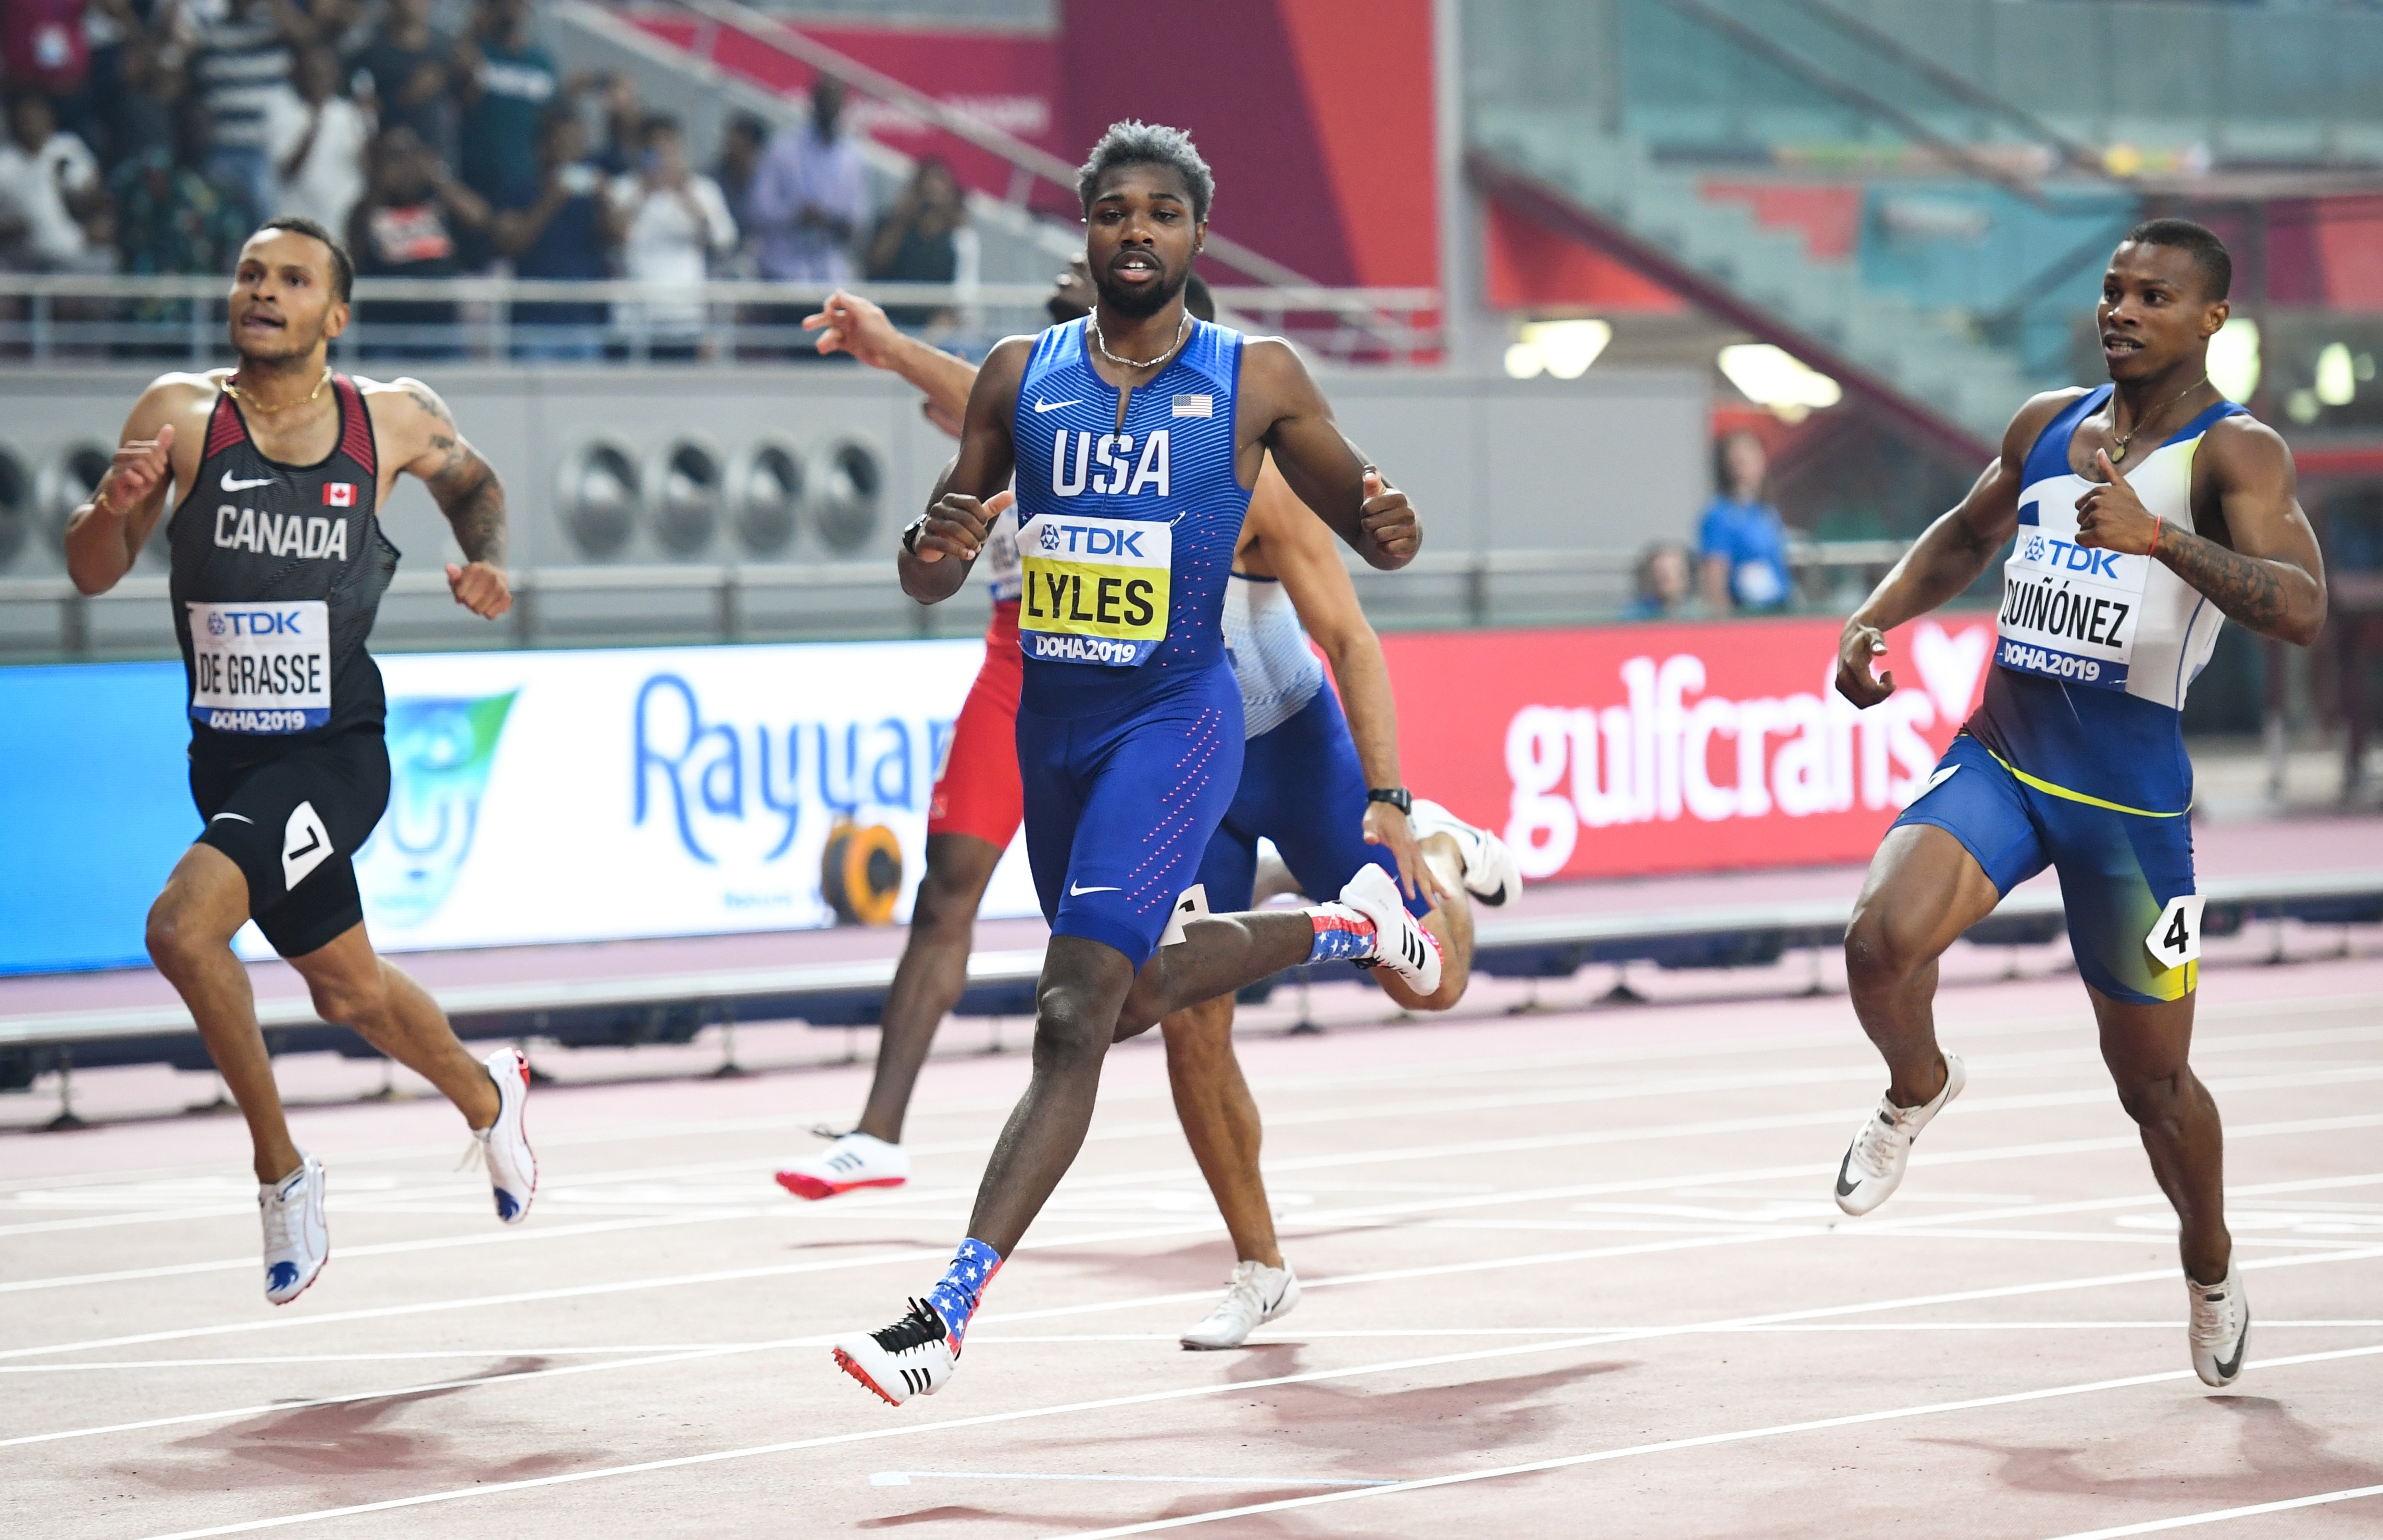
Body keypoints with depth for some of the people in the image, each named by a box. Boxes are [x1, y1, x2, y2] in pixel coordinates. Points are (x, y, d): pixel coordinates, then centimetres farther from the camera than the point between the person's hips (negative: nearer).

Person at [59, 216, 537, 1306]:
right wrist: (115, 506, -27)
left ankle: (280, 1169, -8)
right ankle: (487, 1097, 49)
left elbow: (472, 480, 19)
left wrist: (484, 560, 0)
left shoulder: (395, 419, -4)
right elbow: (93, 574, -7)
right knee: (348, 992, 19)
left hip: (335, 754, -4)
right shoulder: (182, 413, -6)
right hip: (228, 755, 4)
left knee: (183, 924, -25)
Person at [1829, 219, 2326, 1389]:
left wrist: (2159, 539, -38)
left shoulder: (2234, 451, -9)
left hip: (2129, 799, -3)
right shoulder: (2047, 424, 9)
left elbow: (2302, 609, -25)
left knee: (2151, 1076, 7)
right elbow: (1966, 534, 29)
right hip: (1997, 761, 3)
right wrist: (1875, 618, 11)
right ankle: (1918, 1088, 8)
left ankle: (2211, 1273, 35)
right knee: (1884, 937, -25)